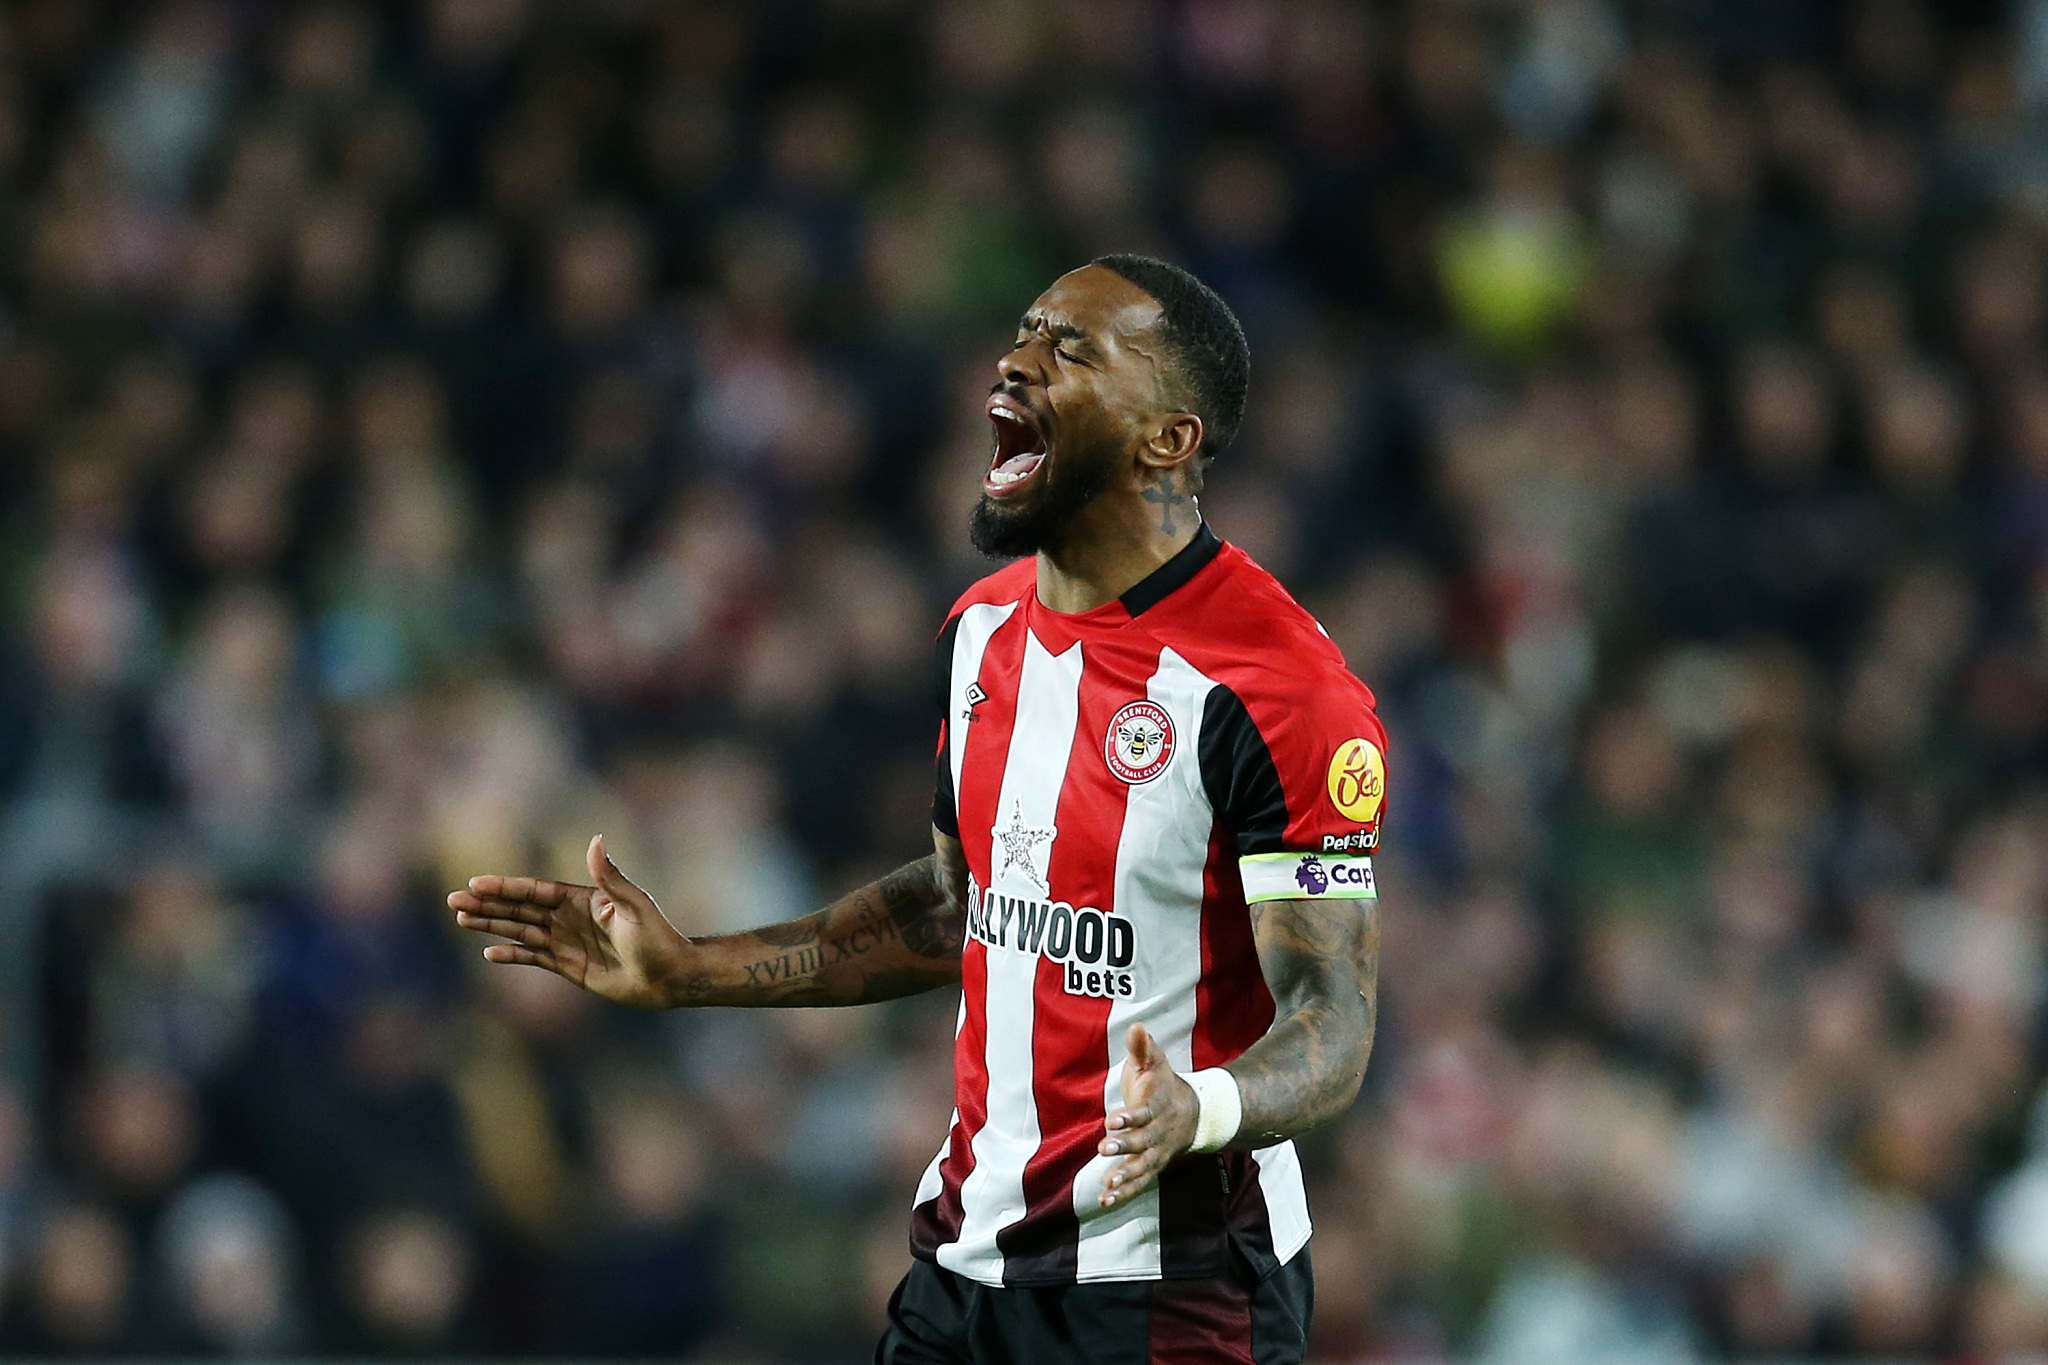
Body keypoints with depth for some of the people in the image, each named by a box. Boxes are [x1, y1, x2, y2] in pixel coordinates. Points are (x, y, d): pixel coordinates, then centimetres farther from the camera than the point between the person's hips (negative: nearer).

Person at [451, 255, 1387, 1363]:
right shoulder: (986, 626, 9)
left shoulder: (1278, 684, -18)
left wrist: (1196, 1112, -38)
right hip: (969, 1258, 7)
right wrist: (685, 972, 19)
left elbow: (1332, 1024, -18)